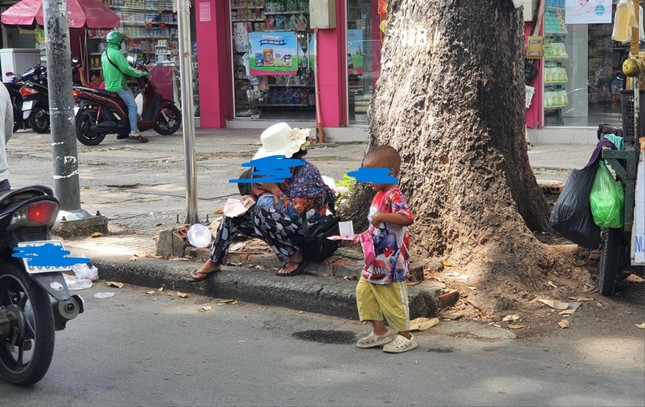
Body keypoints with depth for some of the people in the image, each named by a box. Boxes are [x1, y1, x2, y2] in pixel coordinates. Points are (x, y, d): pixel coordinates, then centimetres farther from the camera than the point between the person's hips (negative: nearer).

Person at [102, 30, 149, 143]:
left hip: (109, 86, 10)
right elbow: (125, 68, -22)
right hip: (119, 86, -10)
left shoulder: (104, 54, 15)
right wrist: (141, 73, -10)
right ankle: (134, 132, -21)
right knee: (132, 106, -11)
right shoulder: (116, 53, -15)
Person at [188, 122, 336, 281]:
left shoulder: (306, 172, -21)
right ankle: (213, 262, 6)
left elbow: (291, 213, -26)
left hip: (309, 232, -9)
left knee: (260, 213, -28)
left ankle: (294, 257, -15)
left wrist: (273, 189, -16)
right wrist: (252, 198, -6)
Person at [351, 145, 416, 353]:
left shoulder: (393, 196, -19)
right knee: (364, 290, 11)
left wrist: (381, 216, -37)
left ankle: (405, 336, 16)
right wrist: (363, 235, 10)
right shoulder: (379, 195, 11)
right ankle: (380, 331, 22)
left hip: (391, 261, -10)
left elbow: (407, 218, -37)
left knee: (392, 297, 1)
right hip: (376, 260, 10)